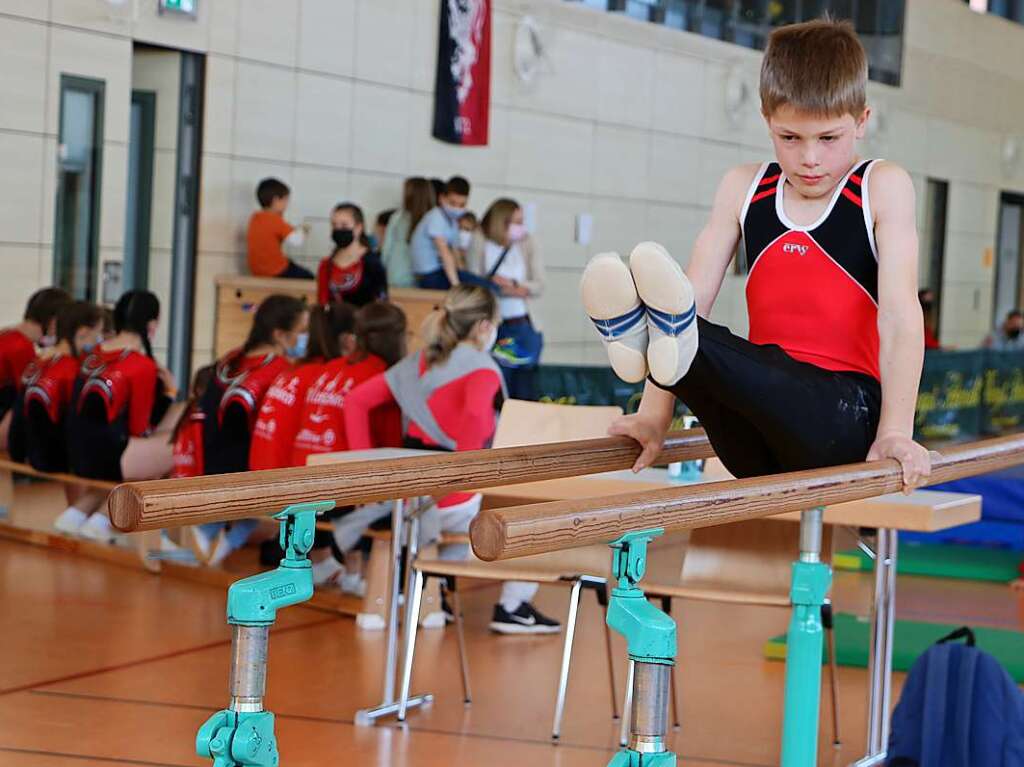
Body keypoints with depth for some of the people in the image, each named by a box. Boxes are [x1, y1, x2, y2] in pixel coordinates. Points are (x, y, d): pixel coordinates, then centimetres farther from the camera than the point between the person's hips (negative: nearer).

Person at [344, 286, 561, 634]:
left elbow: (356, 401, 8)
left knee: (477, 508, 35)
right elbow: (475, 413, -33)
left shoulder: (418, 362, 10)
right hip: (452, 500, -7)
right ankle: (512, 607, 12)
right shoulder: (481, 367, -11)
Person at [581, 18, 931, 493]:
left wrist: (895, 432, -16)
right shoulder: (743, 188, 11)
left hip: (843, 417, -3)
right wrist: (654, 417, -4)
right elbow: (695, 295, 3)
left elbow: (900, 313, -8)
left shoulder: (883, 187, 1)